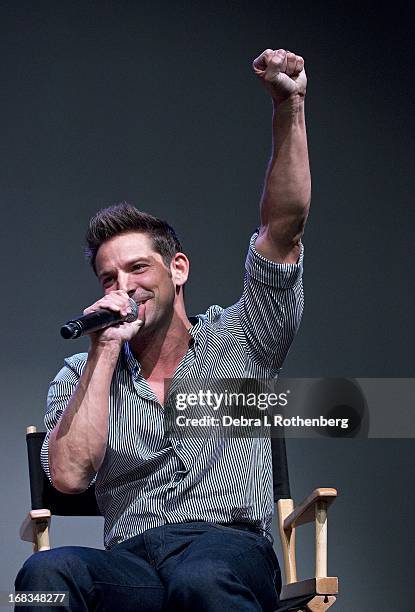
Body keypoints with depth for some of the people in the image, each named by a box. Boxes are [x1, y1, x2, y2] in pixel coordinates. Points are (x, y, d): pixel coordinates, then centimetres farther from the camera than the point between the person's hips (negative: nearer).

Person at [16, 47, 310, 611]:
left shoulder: (239, 342, 18)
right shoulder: (79, 377, 20)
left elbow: (284, 225, 8)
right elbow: (69, 475, 1)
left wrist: (289, 108, -3)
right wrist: (105, 352, 1)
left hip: (230, 548, -1)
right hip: (130, 562, 1)